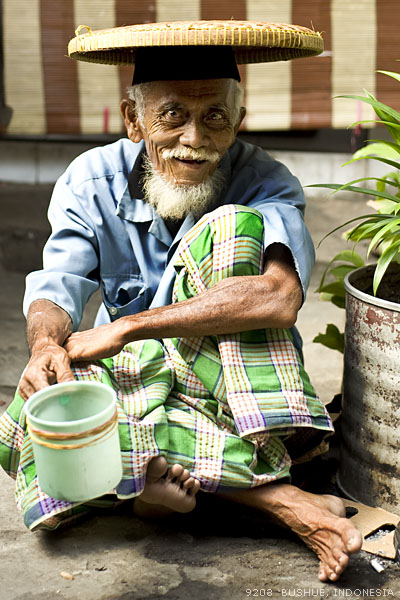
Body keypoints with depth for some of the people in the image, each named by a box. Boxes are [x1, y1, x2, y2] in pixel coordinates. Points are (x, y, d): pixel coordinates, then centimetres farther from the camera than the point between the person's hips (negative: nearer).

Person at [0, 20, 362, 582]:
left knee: (232, 228, -25)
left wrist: (128, 327, -32)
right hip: (131, 376, 3)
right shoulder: (94, 180, -2)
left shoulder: (264, 182, -13)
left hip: (234, 382, -3)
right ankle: (279, 498, -30)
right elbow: (55, 287, -11)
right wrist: (47, 343, -37)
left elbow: (281, 296, -32)